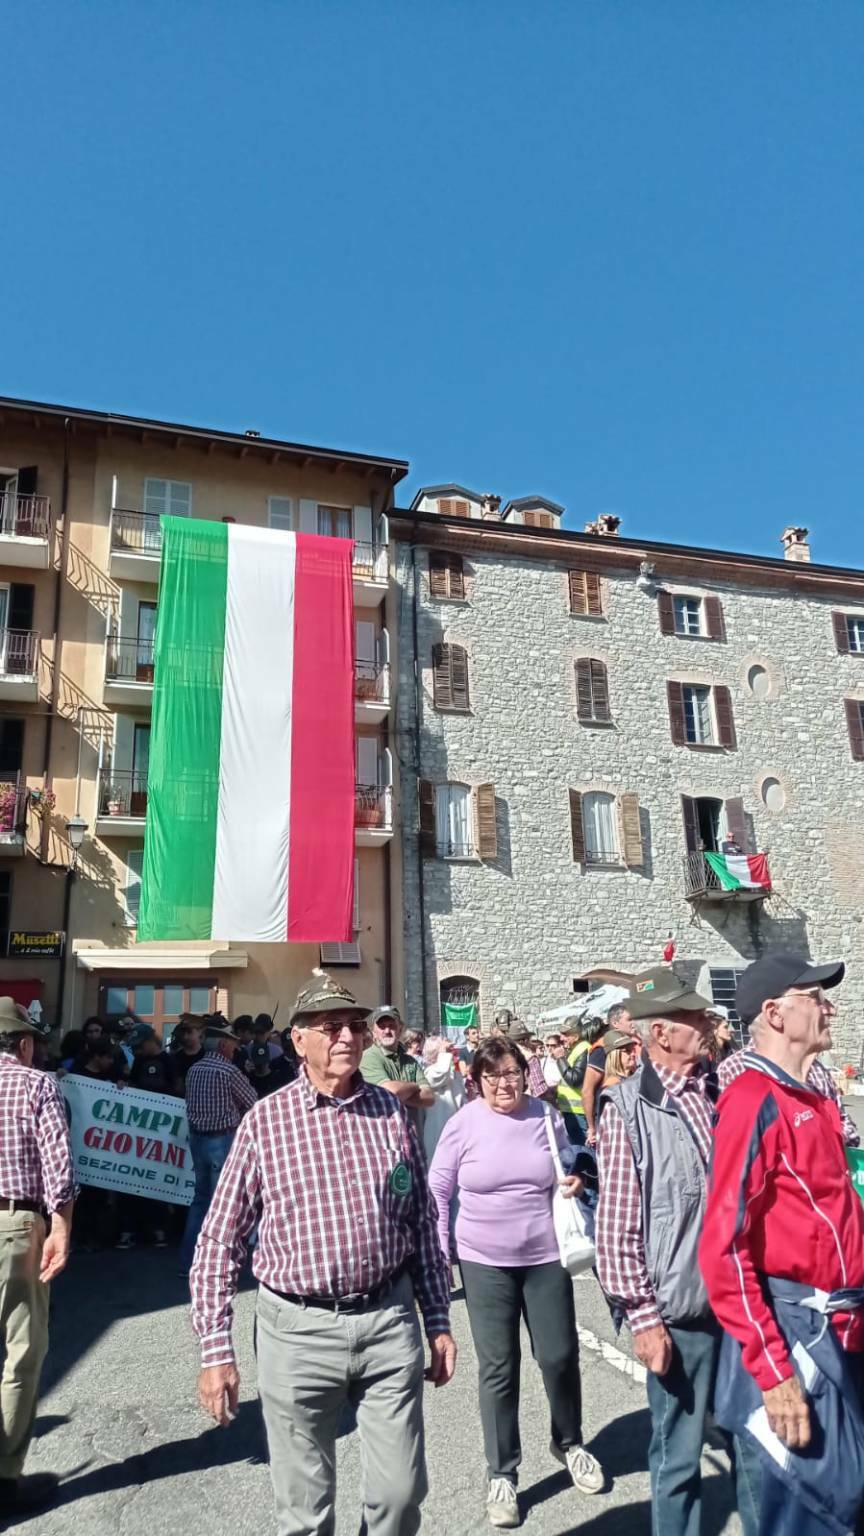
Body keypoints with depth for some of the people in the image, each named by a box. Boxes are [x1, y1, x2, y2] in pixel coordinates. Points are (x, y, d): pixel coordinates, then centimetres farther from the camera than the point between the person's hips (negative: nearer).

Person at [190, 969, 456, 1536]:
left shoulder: (392, 1111, 1)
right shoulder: (265, 1120, -7)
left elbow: (423, 1224, 8)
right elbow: (219, 1242, -2)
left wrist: (439, 1320, 9)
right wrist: (216, 1351, -4)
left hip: (390, 1320, 2)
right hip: (298, 1329, -2)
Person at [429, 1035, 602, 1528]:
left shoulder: (547, 1116, -5)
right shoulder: (463, 1124, -10)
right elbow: (438, 1192, -2)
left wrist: (575, 1181, -10)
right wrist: (440, 1254, -4)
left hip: (547, 1256, 2)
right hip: (485, 1262, -1)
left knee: (560, 1356, 11)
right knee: (498, 1368, 7)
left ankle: (570, 1443, 40)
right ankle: (502, 1473, 28)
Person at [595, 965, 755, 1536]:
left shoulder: (724, 1091, 1)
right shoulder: (628, 1109, -14)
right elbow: (617, 1228, -12)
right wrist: (643, 1318, -12)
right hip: (681, 1313, -5)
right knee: (678, 1456, 12)